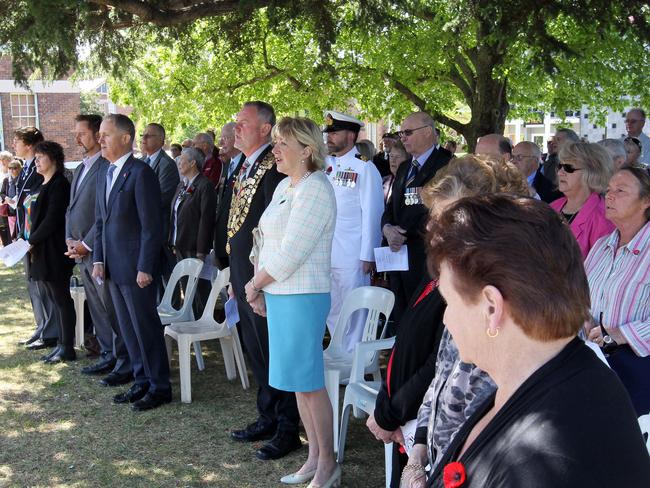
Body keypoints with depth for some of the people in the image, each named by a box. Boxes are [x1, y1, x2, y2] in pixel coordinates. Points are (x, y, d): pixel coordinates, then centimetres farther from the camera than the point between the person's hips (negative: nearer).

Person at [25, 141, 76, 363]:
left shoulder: (59, 185, -12)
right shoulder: (41, 186, 15)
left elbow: (52, 219, -19)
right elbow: (32, 216, 17)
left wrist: (32, 241, -15)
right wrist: (25, 241, 6)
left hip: (53, 252, -9)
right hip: (39, 252, 9)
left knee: (61, 299, -2)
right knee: (54, 299, 12)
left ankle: (67, 348, 5)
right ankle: (62, 343, 19)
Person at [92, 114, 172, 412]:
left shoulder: (141, 173, -13)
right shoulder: (104, 174, 12)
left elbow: (151, 225, -16)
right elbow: (100, 221, 17)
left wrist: (145, 268, -18)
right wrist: (98, 260, 8)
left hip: (136, 267, -8)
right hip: (113, 267, 8)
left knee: (146, 327, 1)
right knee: (128, 328, 15)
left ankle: (159, 387, 13)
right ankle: (142, 382, 27)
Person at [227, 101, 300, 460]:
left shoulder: (274, 167, -16)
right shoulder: (244, 168, 14)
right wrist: (235, 276, 19)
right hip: (244, 275, 10)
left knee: (274, 351, 1)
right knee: (256, 350, 17)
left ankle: (287, 429, 14)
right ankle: (267, 418, 32)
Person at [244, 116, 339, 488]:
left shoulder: (315, 190, -15)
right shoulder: (284, 186, 13)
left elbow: (290, 252, -19)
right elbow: (269, 243, 16)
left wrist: (255, 284, -8)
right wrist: (258, 288, 5)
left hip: (303, 297, -9)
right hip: (278, 294, 9)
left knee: (309, 381, 0)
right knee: (299, 381, 15)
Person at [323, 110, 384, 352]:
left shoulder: (365, 168, -8)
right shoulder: (324, 165, 10)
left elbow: (372, 214, -10)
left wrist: (368, 256, -13)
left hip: (352, 257, -6)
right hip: (323, 254, 6)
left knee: (353, 313, 3)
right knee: (331, 313, 16)